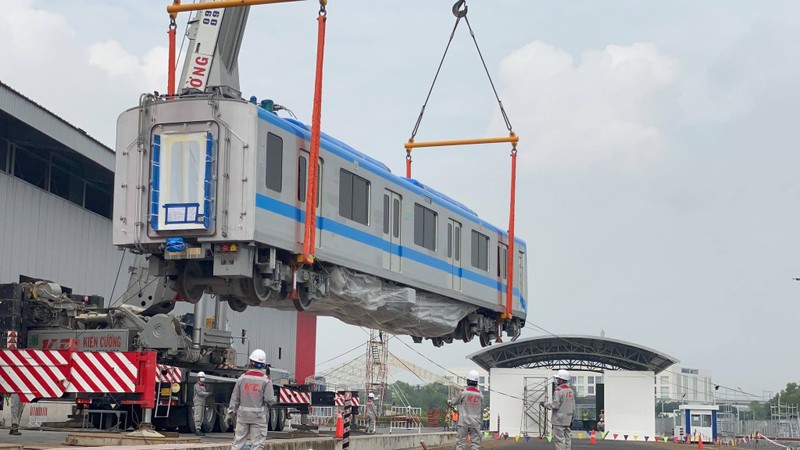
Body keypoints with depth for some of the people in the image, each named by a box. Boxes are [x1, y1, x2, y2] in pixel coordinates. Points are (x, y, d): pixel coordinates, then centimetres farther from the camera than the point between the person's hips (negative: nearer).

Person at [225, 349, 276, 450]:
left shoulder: (242, 378, 2)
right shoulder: (265, 380, -7)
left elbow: (235, 399, 6)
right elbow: (269, 399, -11)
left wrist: (230, 414, 12)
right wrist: (274, 399, 12)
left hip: (243, 415, 3)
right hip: (258, 415, -3)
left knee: (238, 442, 10)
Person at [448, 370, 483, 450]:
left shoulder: (463, 392, -9)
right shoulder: (480, 394, -1)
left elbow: (454, 402, 4)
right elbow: (481, 407, 10)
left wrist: (449, 401, 26)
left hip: (464, 420, -2)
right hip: (475, 421, 2)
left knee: (460, 440, 4)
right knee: (475, 441, 6)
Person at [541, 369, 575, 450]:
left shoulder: (558, 390, -14)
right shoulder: (570, 390, 10)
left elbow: (555, 405, -18)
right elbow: (573, 407, 14)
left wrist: (544, 404, -4)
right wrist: (571, 418, 22)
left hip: (559, 420, -8)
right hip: (567, 419, 8)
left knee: (559, 439, -7)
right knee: (567, 438, 11)